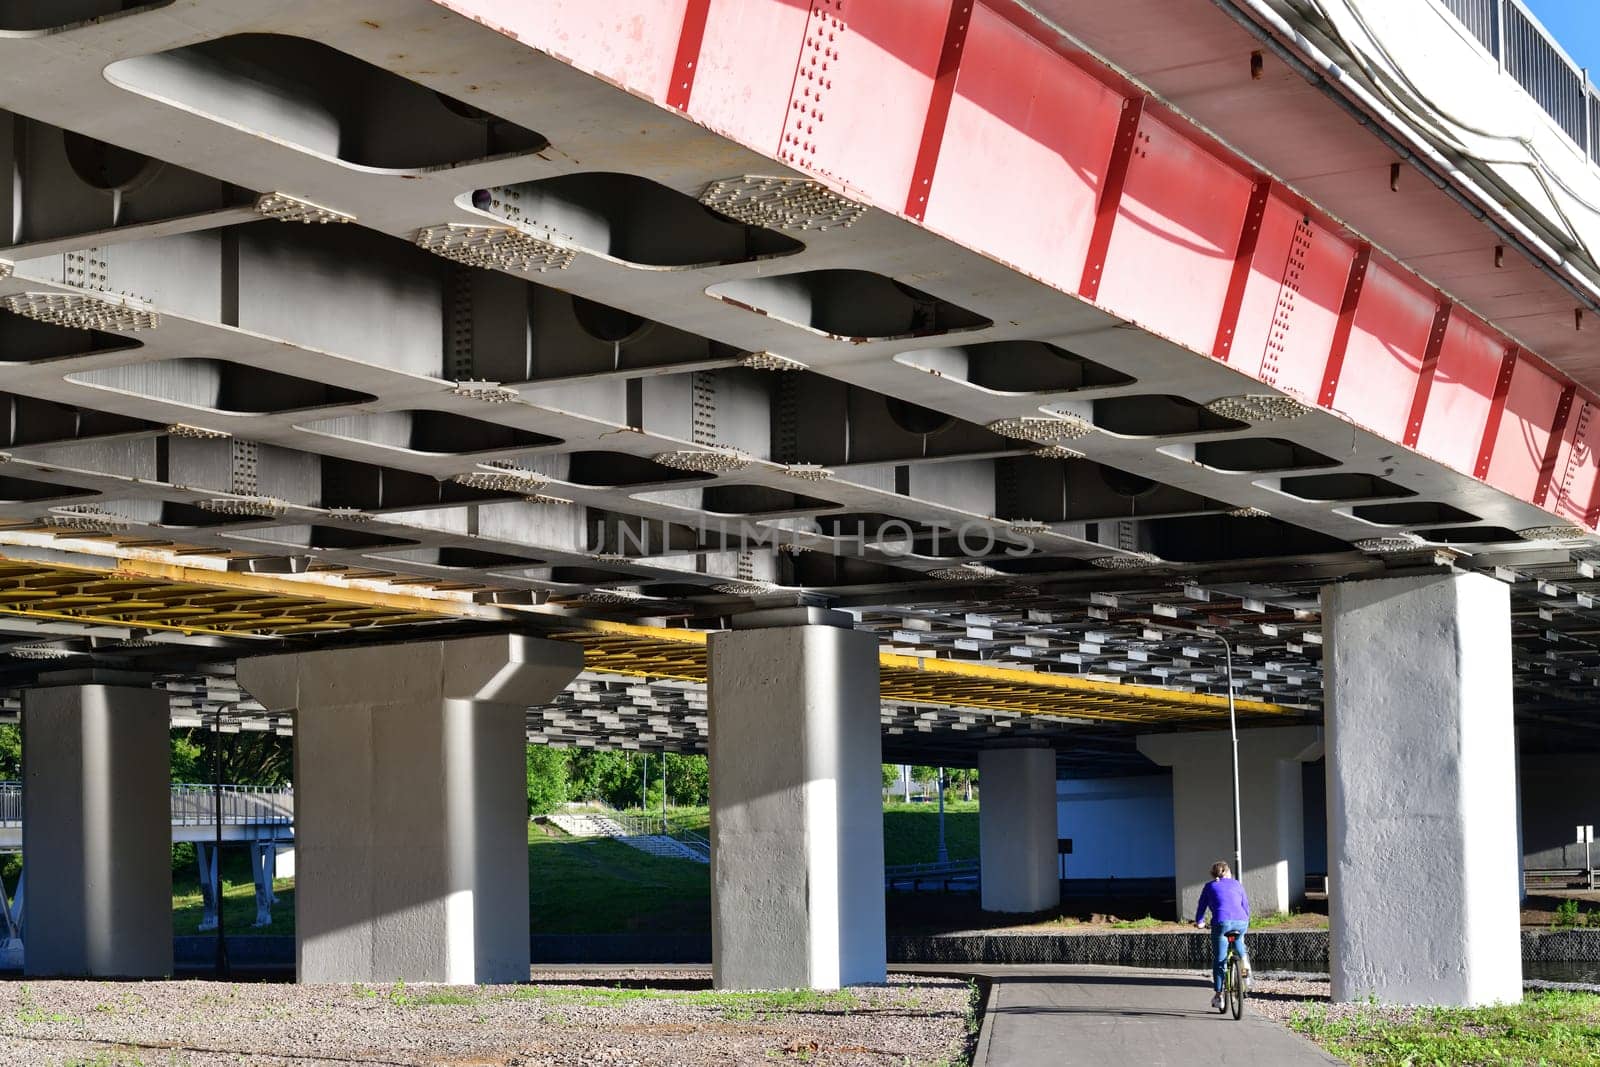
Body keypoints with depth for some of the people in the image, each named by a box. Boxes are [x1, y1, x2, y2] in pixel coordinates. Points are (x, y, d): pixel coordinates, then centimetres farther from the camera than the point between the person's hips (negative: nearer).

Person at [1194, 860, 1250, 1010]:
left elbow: (1201, 906, 21)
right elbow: (1246, 906, 25)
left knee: (1219, 961, 7)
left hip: (1221, 922, -2)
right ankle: (1243, 960, 13)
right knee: (1237, 939, 38)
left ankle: (1218, 996, 8)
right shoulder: (1236, 885, 23)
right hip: (1240, 922, 2)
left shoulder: (1210, 886, 19)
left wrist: (1199, 922, 38)